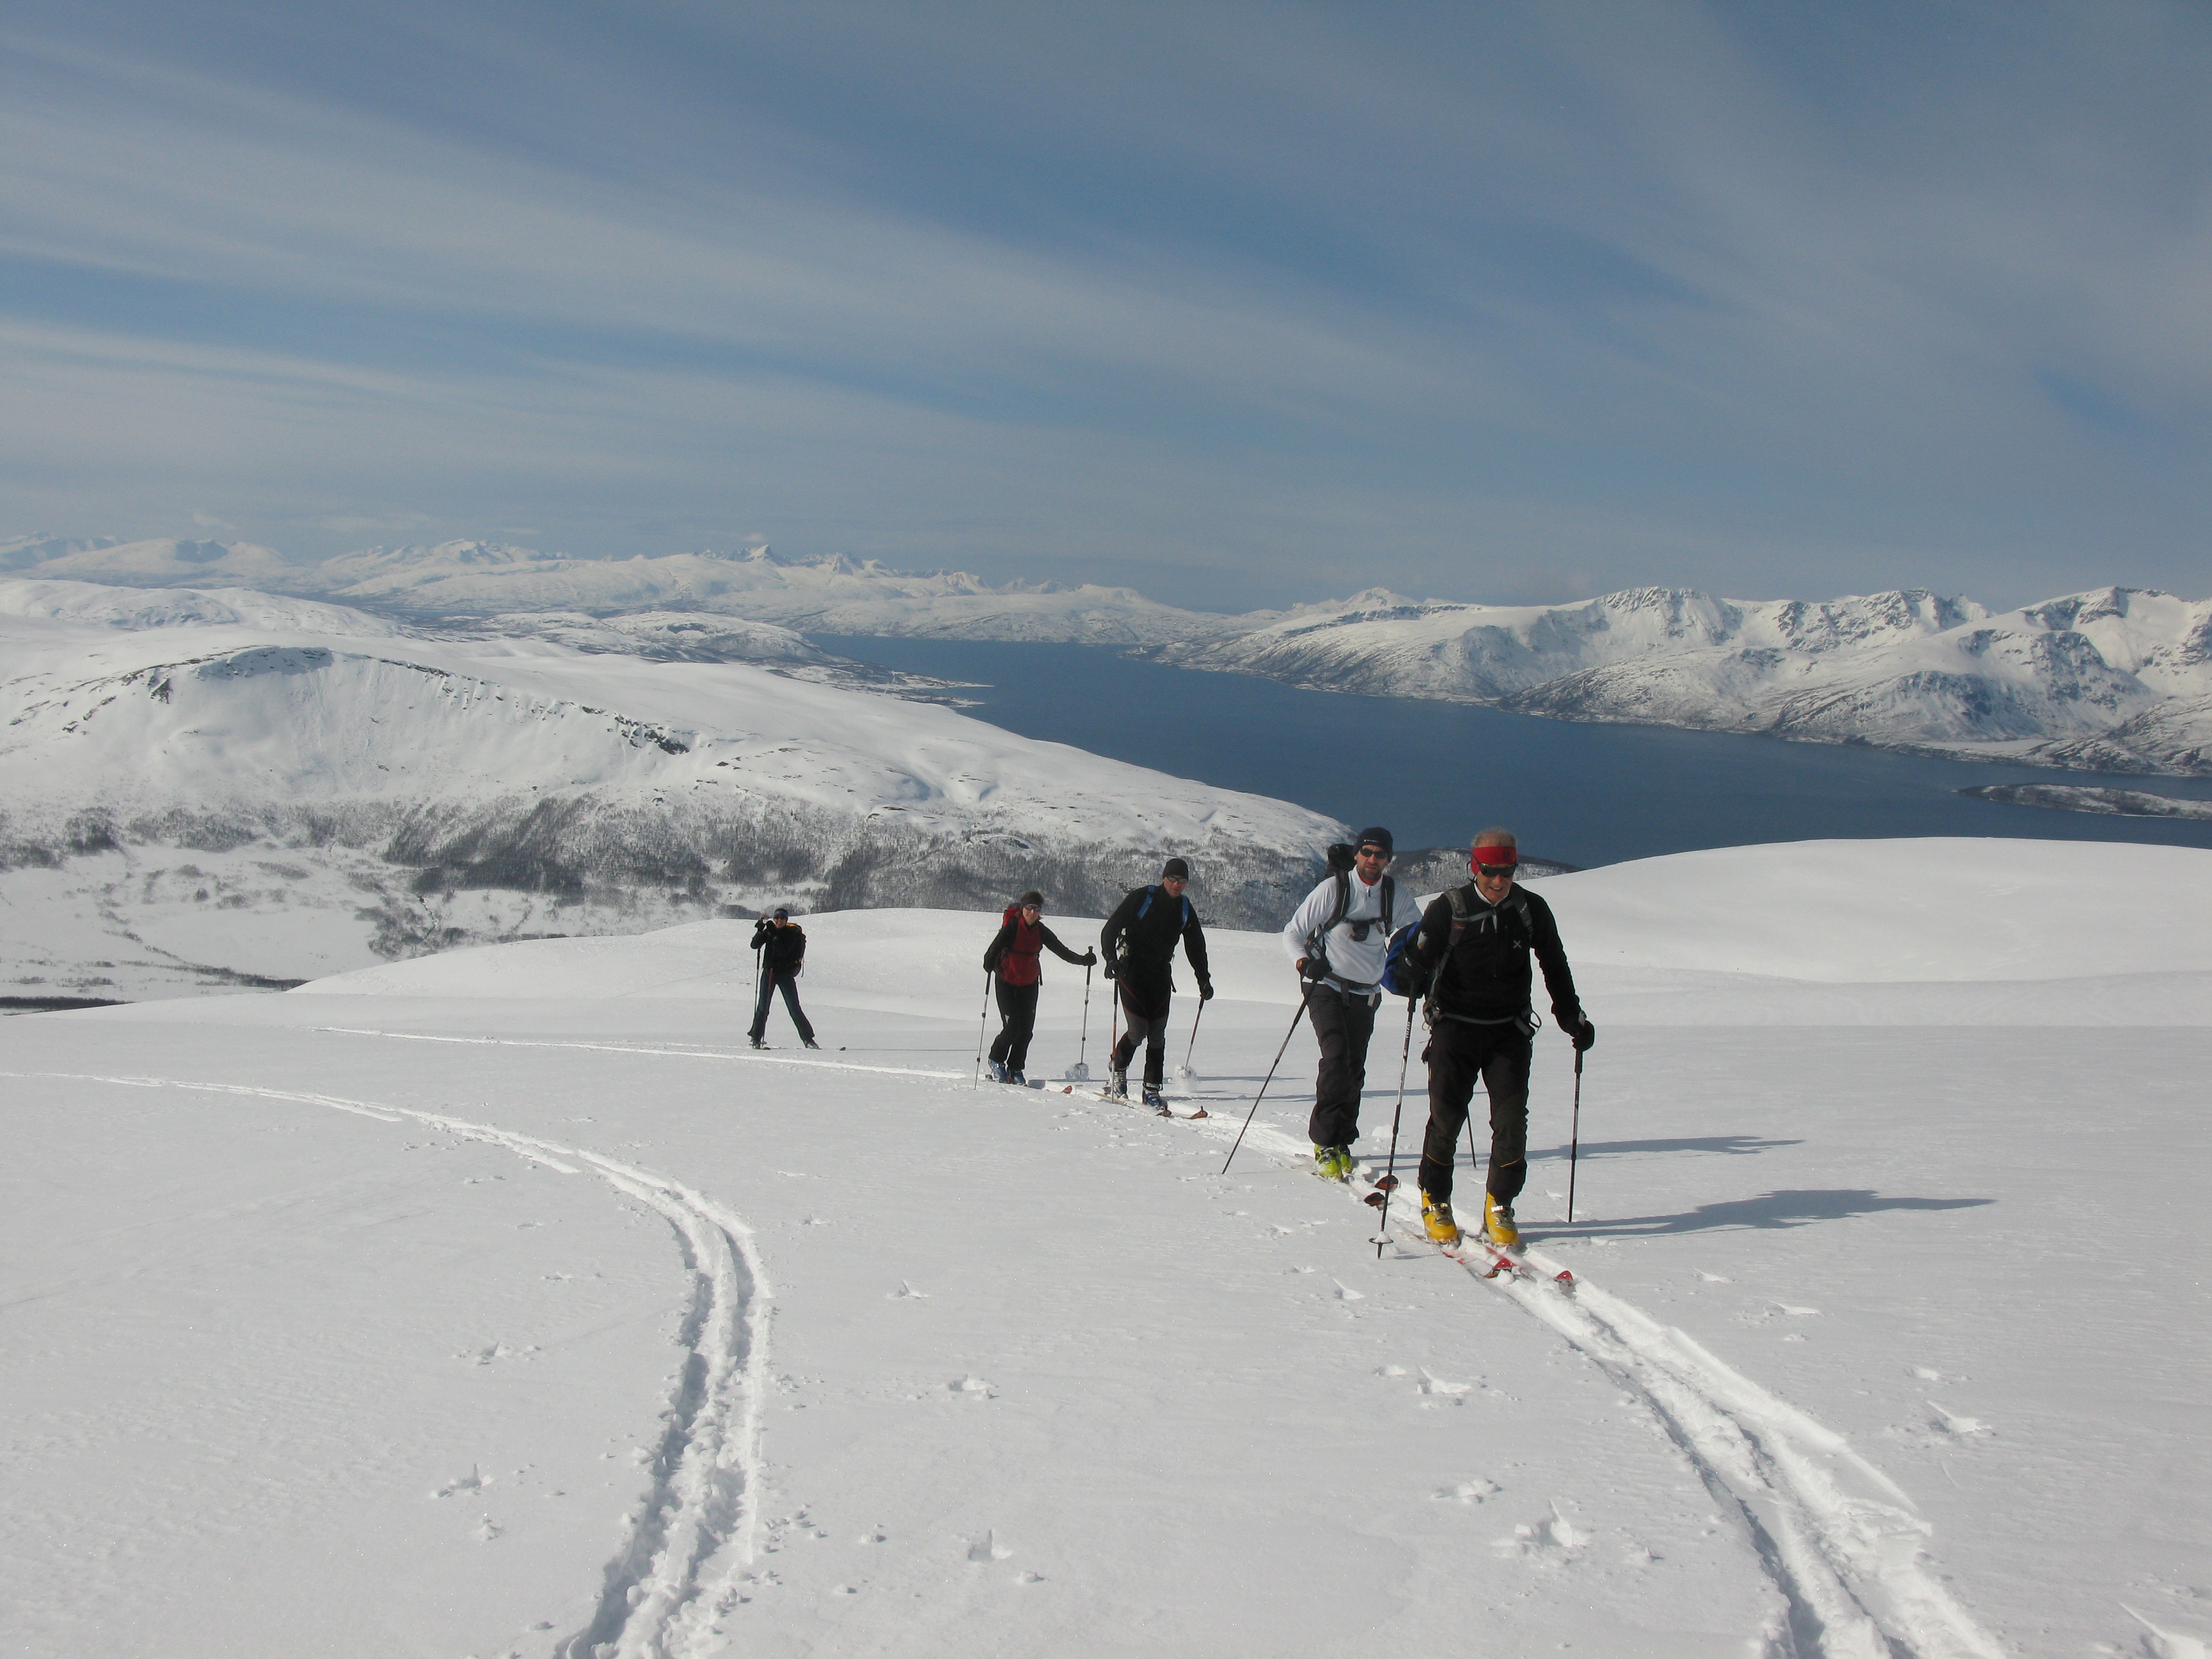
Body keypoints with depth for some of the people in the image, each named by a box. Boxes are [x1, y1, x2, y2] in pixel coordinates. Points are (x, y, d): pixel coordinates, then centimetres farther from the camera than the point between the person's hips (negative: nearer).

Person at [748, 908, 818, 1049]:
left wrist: (773, 934, -25)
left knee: (794, 1008, -3)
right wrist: (760, 930, -17)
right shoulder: (769, 931, 4)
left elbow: (784, 951, -19)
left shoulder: (792, 934, -6)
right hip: (769, 972, 3)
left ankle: (808, 1039, 3)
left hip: (786, 974, -2)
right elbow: (755, 945, -5)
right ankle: (756, 1039, 9)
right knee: (763, 1007, 0)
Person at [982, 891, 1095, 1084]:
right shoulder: (1012, 927, -14)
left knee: (1026, 1028, 0)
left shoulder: (1042, 932, 0)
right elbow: (996, 947, -26)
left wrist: (1082, 960, -11)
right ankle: (996, 1061, 15)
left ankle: (1015, 1069, 14)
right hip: (1007, 983, -4)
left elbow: (1061, 950, 1)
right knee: (1012, 1027, -9)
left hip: (1030, 984, 4)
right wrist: (989, 964, -45)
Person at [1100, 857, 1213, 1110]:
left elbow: (1196, 946, 19)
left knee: (1157, 1035, 0)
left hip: (1160, 975, 4)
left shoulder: (1185, 909, 8)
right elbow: (1111, 928, -8)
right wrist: (1111, 959, -21)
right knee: (1138, 1030, -12)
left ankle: (1152, 1091, 6)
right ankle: (1118, 1070, 15)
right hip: (1132, 972, -4)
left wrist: (1203, 979, 14)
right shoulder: (1141, 898, -7)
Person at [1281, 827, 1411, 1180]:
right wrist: (1304, 962, -25)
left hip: (1365, 994, 4)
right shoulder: (1333, 889, -8)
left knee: (1354, 1071, 1)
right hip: (1327, 988, -4)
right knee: (1337, 1059, -19)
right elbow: (1292, 932, -5)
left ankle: (1341, 1143, 15)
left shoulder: (1394, 896, 3)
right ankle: (1326, 1143, -13)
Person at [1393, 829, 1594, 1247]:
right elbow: (1419, 959, -5)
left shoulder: (1532, 911, 2)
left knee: (1512, 1119, -5)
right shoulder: (1449, 910, -6)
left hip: (1510, 1030, 2)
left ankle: (1499, 1207, 11)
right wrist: (1411, 976, -28)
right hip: (1455, 1026, -2)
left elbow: (1555, 968, 14)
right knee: (1447, 1116, -3)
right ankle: (1435, 1203, 16)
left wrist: (1572, 1018, 14)